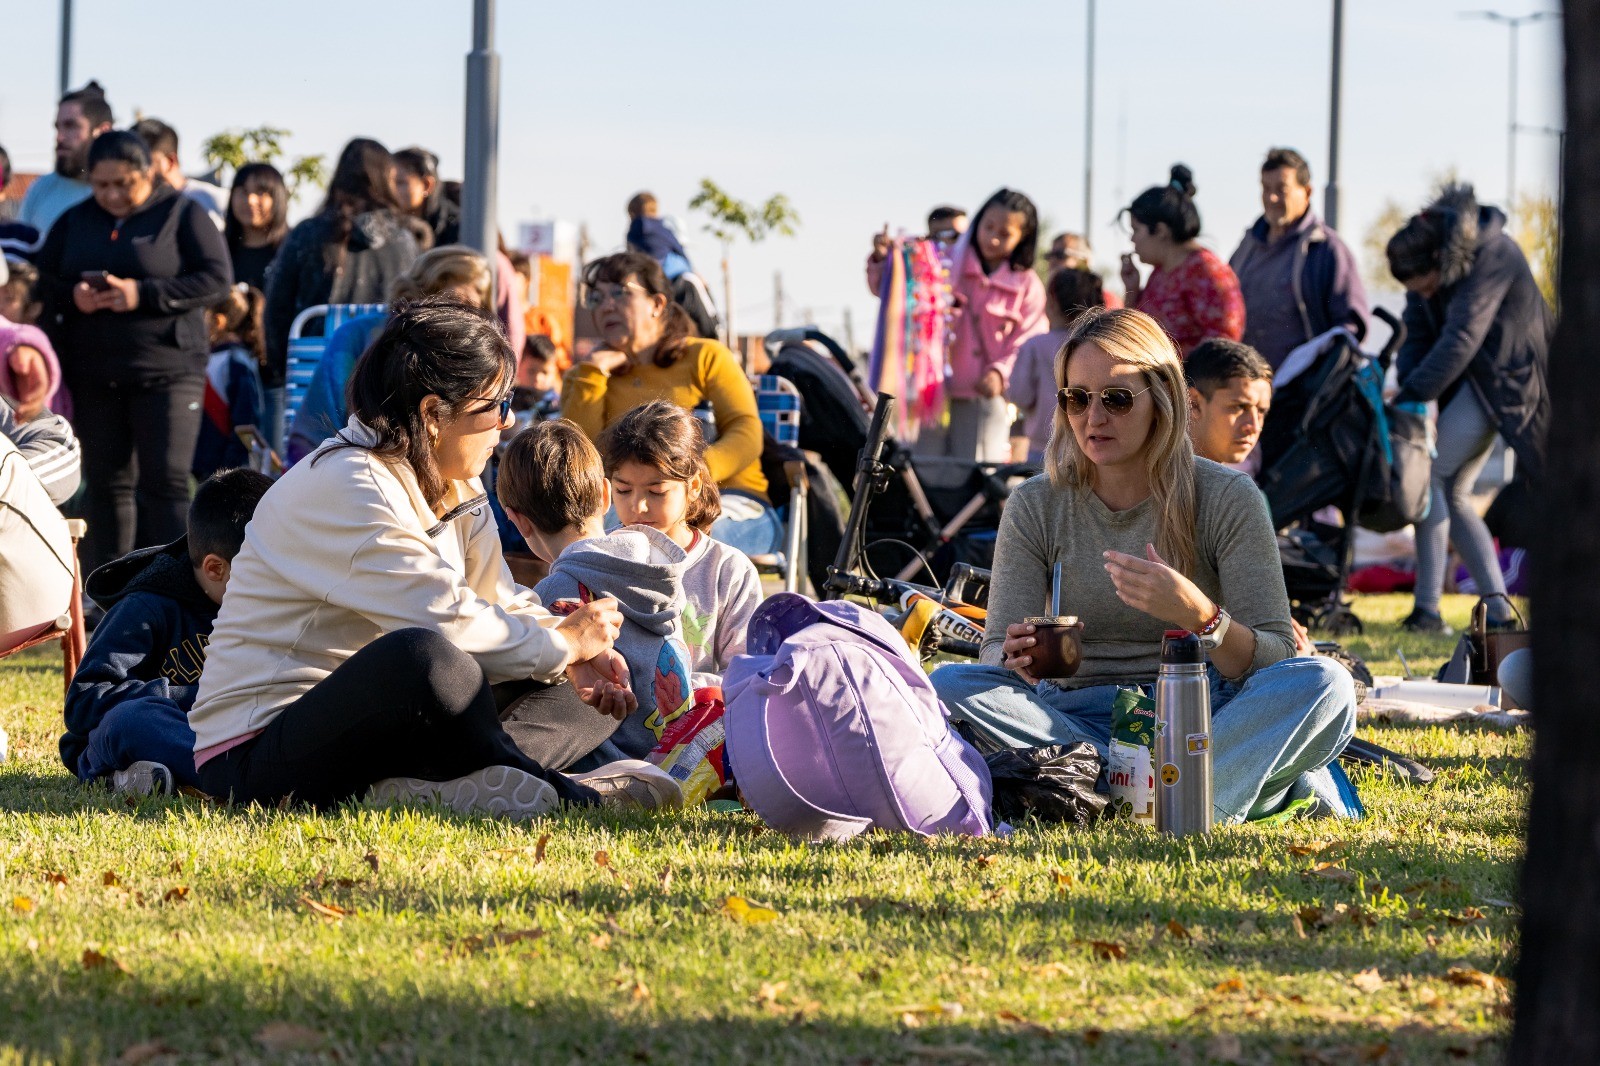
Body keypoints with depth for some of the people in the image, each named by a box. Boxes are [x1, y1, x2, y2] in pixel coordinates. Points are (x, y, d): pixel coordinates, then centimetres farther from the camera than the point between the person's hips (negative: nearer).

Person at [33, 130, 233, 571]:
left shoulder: (182, 214, 0)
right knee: (107, 484, 8)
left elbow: (217, 278, -8)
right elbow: (41, 280, 13)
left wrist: (143, 294, -18)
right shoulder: (74, 221, 13)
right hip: (94, 376, 4)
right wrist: (71, 295, -11)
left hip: (166, 370, -4)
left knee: (165, 482, -9)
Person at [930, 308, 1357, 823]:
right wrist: (1020, 658, -27)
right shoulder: (1035, 506, 3)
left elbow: (1275, 661, -7)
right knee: (948, 686, -26)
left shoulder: (1228, 500, -2)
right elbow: (996, 652, -2)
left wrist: (1199, 616, -28)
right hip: (1077, 718, 2)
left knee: (1325, 685, -28)